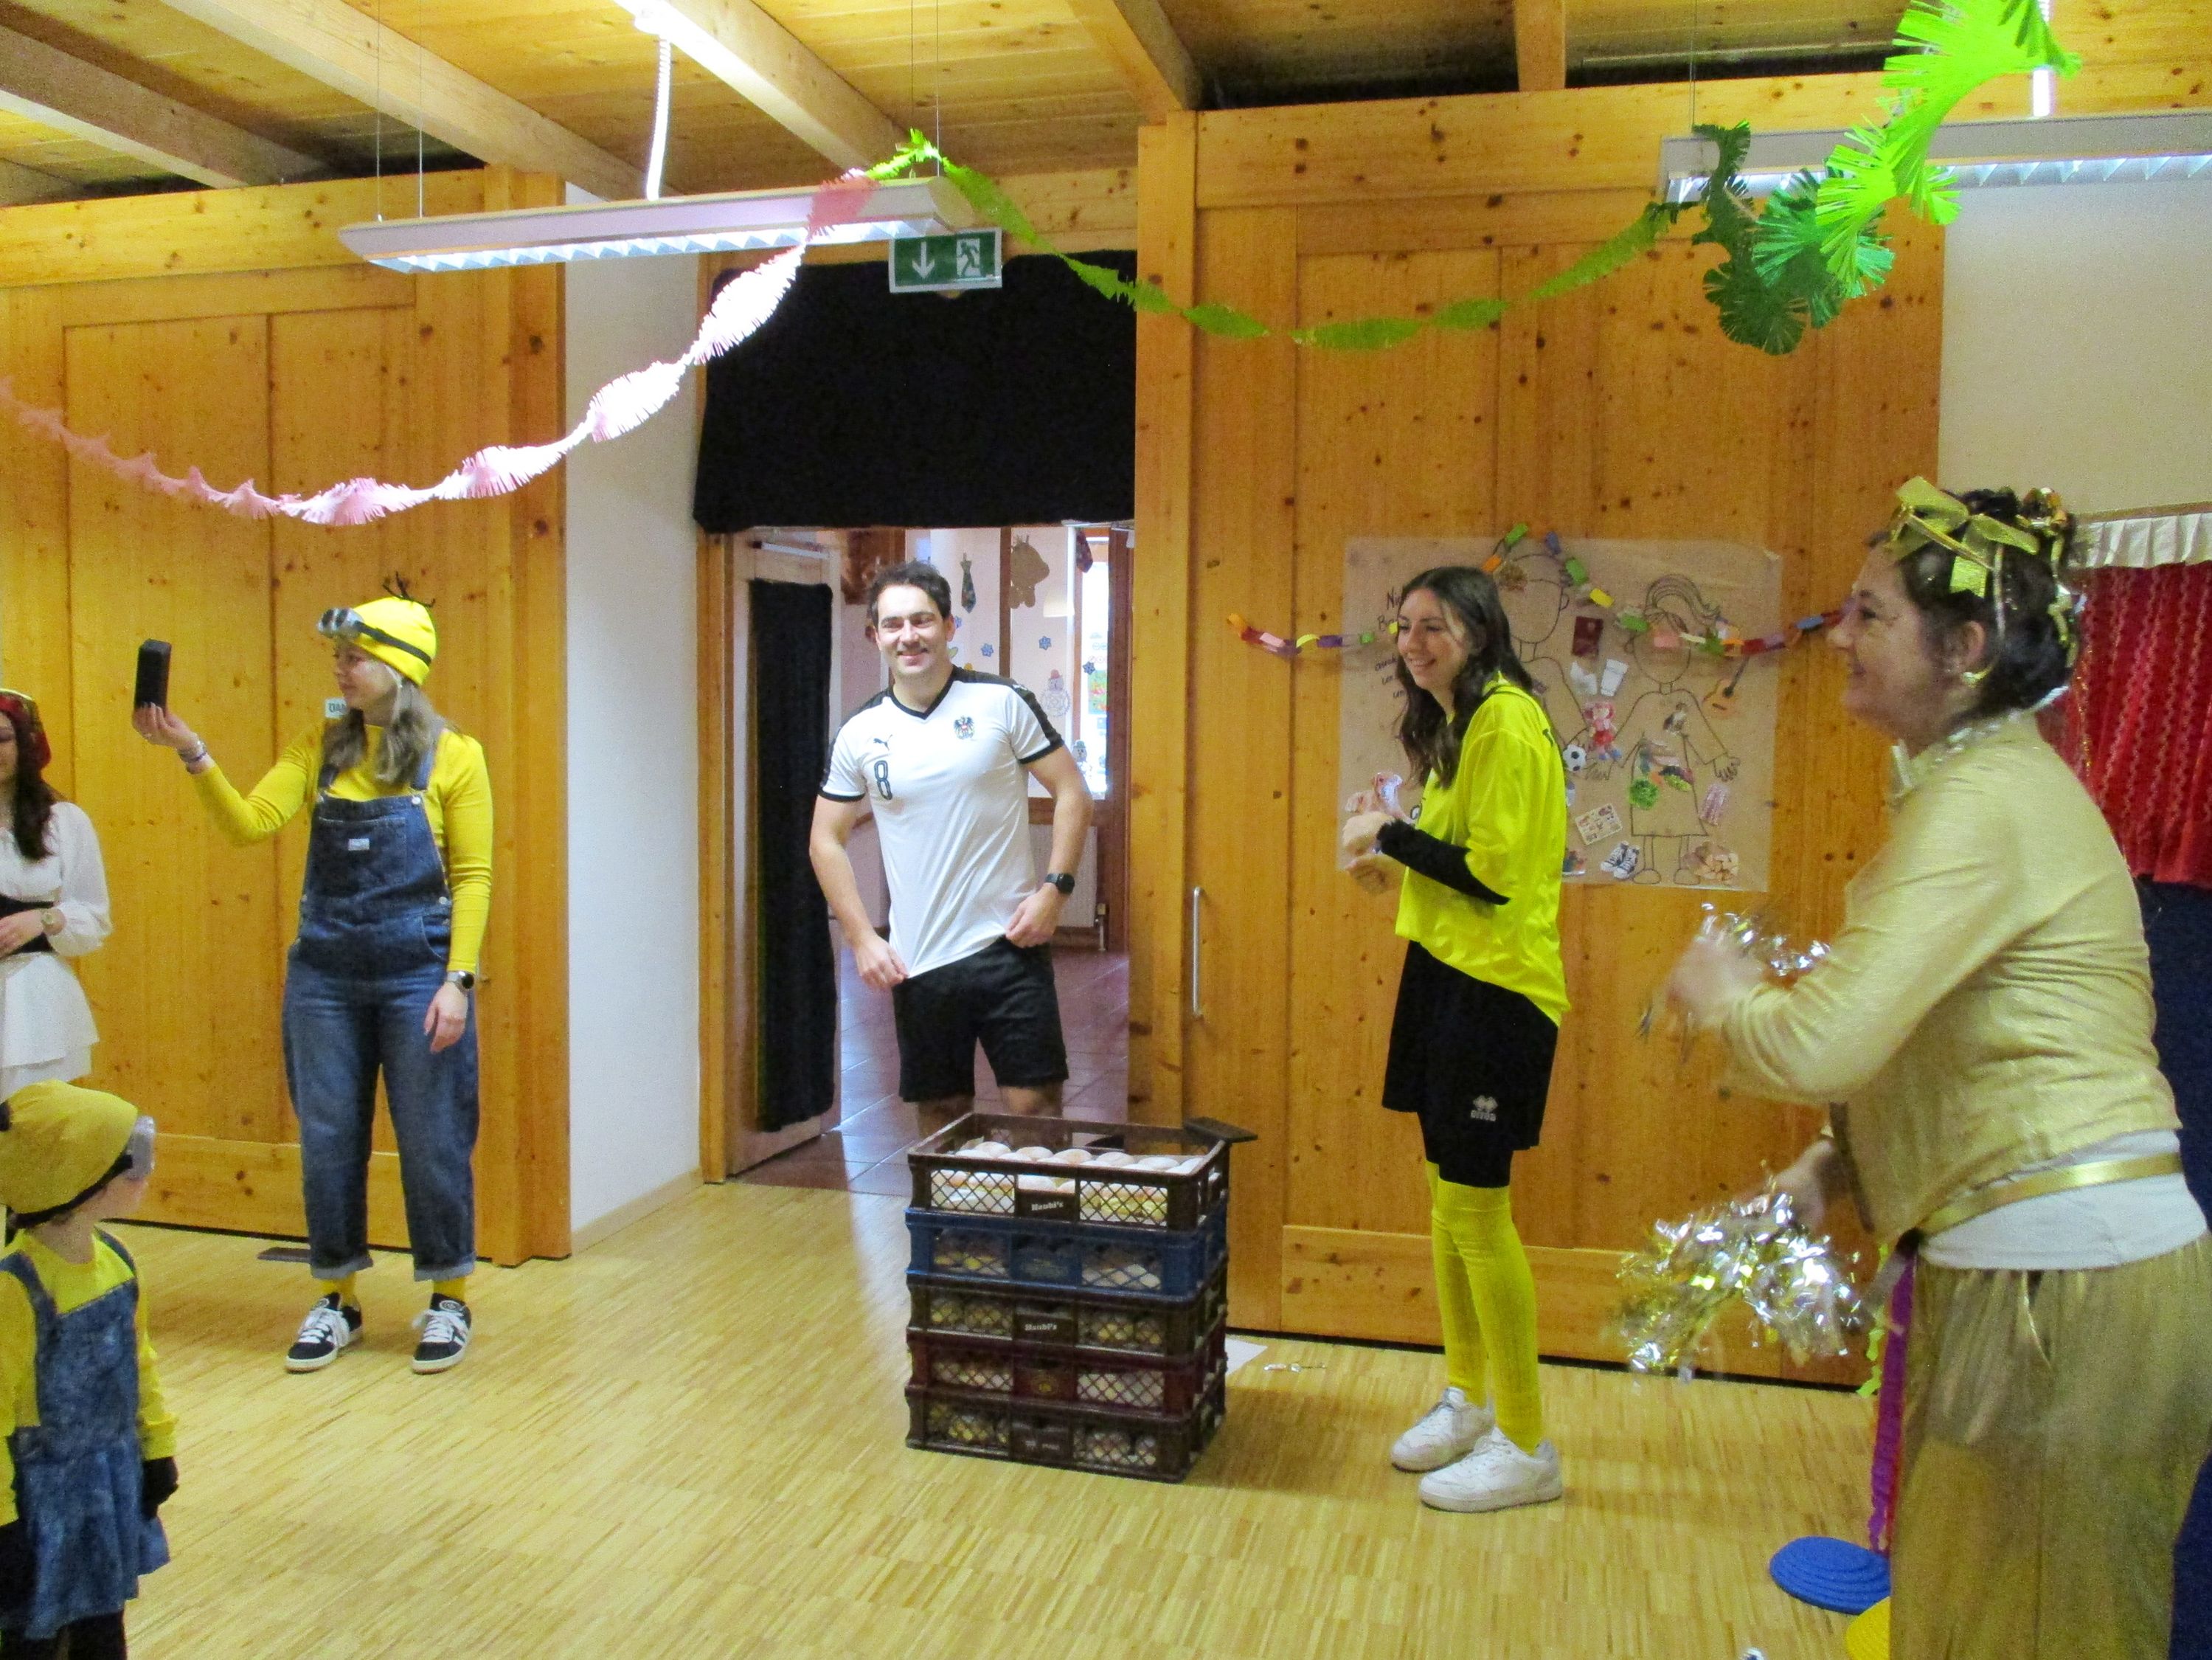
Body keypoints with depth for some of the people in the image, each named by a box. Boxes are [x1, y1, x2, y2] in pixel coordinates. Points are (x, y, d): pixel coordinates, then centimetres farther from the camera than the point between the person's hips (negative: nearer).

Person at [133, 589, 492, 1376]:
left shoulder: (453, 756, -5)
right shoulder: (322, 745, 6)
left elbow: (472, 877, -6)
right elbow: (249, 824, -4)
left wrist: (457, 980, -12)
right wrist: (191, 751, -17)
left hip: (417, 974, -4)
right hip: (323, 976, 4)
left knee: (432, 1142, 5)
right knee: (326, 1141, 11)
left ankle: (448, 1301, 22)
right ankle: (336, 1301, 27)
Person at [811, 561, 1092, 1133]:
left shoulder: (1001, 702, -2)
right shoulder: (859, 733, 4)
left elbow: (1072, 793, 1)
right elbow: (826, 840, 9)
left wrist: (1054, 887, -11)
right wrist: (861, 938, 0)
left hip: (1009, 944, -2)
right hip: (917, 960, 2)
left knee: (1034, 1105, -1)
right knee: (941, 1117, 11)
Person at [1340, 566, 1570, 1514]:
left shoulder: (1507, 723, -15)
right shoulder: (1455, 726, 15)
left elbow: (1495, 871, -21)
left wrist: (1390, 834, -11)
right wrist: (1395, 869, 9)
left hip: (1495, 989, -10)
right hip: (1445, 976, 10)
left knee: (1473, 1204, -4)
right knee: (1447, 1191, 15)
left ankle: (1526, 1446, 9)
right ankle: (1468, 1399, 31)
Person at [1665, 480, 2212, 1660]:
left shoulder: (1984, 803, -18)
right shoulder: (1993, 782, 13)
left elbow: (1822, 1045, -27)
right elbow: (1920, 1046, 17)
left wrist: (1720, 993, -6)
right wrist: (1822, 1172, 6)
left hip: (2067, 1282, -9)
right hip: (2023, 1268, 9)